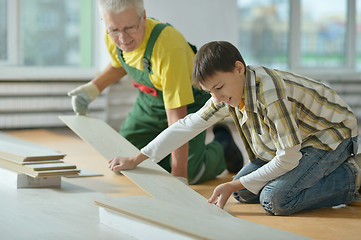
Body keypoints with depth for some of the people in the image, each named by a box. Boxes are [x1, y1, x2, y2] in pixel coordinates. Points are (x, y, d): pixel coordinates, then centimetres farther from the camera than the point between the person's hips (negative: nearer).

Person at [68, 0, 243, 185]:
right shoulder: (112, 37, -19)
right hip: (149, 102, 6)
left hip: (188, 102, -6)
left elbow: (177, 115, -42)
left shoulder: (169, 47, -41)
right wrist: (93, 88, -1)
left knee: (189, 173, -15)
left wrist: (178, 176, -42)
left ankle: (221, 145, 15)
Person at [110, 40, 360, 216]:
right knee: (244, 193, 1)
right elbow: (188, 125, -2)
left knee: (275, 200, -25)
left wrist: (234, 185, -23)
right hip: (295, 137, 9)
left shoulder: (272, 96, -35)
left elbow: (287, 159, -28)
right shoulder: (228, 92, -10)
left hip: (333, 136, -9)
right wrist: (135, 159, 0)